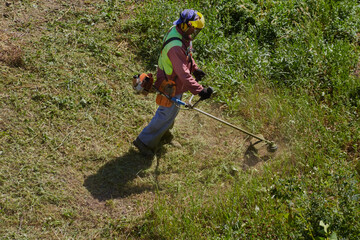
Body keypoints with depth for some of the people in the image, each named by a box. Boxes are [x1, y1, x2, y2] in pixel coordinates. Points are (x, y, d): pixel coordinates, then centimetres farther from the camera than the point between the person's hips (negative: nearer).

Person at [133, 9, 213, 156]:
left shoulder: (178, 31, -6)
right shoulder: (175, 46, -39)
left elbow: (187, 55, 13)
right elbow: (183, 74, -39)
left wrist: (195, 68, 10)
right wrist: (199, 90, -39)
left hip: (176, 82, 10)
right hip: (170, 86, -10)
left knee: (172, 110, 29)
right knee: (167, 114, 6)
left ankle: (163, 132, 54)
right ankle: (145, 141, 21)